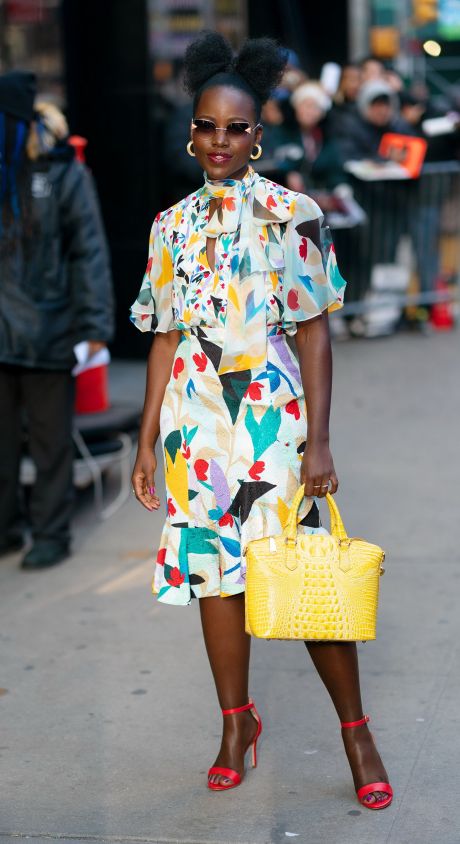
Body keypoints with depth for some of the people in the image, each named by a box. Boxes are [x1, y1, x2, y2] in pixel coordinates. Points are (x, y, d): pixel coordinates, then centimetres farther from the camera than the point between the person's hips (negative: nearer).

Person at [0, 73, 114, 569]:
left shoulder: (64, 176, -4)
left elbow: (88, 252, -5)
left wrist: (94, 323, -10)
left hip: (48, 330, -3)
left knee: (50, 440, 8)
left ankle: (51, 533, 18)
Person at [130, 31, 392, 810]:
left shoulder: (289, 214, -4)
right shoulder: (172, 227, 7)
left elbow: (314, 331, -5)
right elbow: (166, 340, 10)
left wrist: (318, 440, -10)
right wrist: (147, 443, 7)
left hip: (272, 409, -4)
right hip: (197, 418, 4)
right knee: (212, 569, 9)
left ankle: (355, 731, 10)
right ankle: (237, 721, 25)